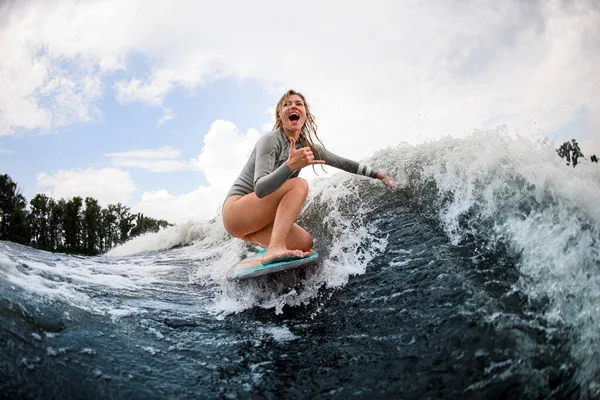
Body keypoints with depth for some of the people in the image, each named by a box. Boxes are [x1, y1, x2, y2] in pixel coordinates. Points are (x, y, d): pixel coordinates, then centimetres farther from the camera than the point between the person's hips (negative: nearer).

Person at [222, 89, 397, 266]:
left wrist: (378, 174, 16)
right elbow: (260, 189, -29)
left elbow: (342, 162, 15)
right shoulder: (271, 140, -17)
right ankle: (275, 249, -36)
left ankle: (257, 236, 14)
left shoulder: (307, 147, 5)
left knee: (306, 243, -8)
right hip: (236, 208, -7)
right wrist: (291, 165, -43)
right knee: (299, 184, -24)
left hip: (258, 218, 8)